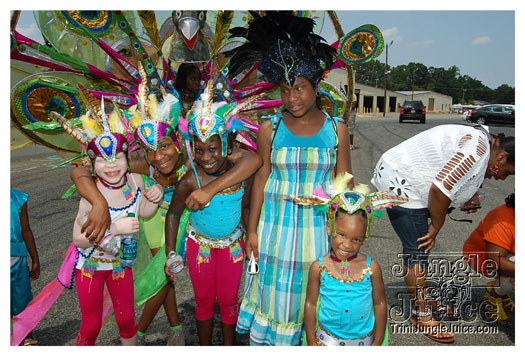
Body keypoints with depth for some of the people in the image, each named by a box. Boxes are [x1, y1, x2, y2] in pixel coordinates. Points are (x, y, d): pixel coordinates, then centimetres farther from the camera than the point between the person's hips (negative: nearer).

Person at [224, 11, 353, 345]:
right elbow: (261, 178, 1)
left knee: (310, 297, 10)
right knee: (274, 294, 10)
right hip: (275, 226, 0)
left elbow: (345, 184, 4)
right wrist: (252, 230, 1)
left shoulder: (336, 129, 0)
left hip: (318, 226, 0)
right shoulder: (271, 128, -1)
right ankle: (264, 341, 31)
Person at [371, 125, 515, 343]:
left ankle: (418, 299, 34)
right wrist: (436, 227, -12)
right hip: (400, 185, -11)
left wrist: (467, 199, 3)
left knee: (415, 248, 19)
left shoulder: (477, 139, 10)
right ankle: (422, 317, 7)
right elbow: (439, 190, -26)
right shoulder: (477, 152, -22)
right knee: (417, 252, -5)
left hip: (398, 180, 11)